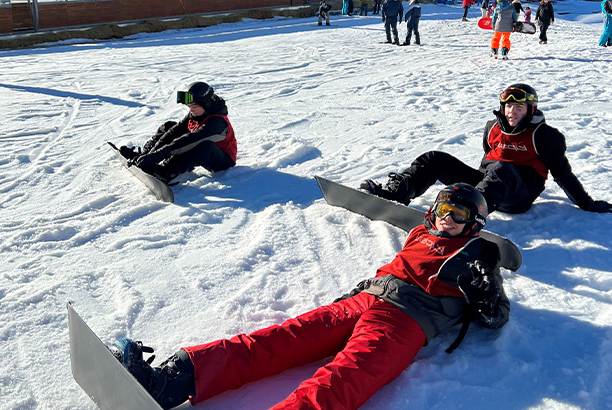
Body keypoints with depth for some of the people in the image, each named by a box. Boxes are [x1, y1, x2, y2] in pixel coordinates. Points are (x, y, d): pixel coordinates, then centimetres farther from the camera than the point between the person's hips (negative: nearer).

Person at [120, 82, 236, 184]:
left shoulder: (217, 121, -31)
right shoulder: (195, 113, -4)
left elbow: (190, 140, -41)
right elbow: (177, 129, -9)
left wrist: (159, 154, -47)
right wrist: (155, 149, -23)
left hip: (223, 160, -8)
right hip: (200, 151, 9)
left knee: (204, 146, -44)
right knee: (169, 126, 7)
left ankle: (165, 172, -50)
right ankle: (143, 154, -4)